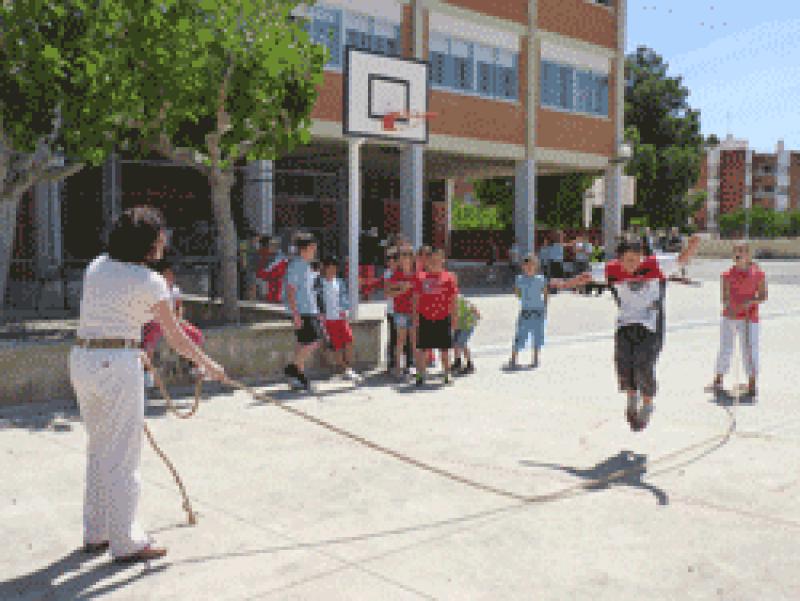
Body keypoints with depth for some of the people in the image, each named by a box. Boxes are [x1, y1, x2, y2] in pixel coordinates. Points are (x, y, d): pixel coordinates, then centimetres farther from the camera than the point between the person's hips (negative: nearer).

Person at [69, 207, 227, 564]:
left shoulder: (97, 266, 10)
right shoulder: (149, 281, -10)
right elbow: (176, 339, -6)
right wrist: (210, 366, 8)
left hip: (81, 359, 8)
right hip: (118, 364, -8)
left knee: (99, 450, 19)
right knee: (122, 456, 2)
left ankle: (95, 533, 30)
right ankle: (126, 543, 11)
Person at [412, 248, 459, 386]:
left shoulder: (449, 277, 2)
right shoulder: (421, 277, 6)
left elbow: (453, 300, 3)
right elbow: (416, 299, 9)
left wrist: (453, 319, 0)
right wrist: (415, 317, 3)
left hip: (443, 318, -1)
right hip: (425, 318, 1)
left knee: (444, 349, 7)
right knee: (421, 349, 1)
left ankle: (447, 376, 17)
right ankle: (421, 376, 8)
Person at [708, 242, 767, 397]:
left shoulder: (758, 274, -3)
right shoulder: (728, 274, 0)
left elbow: (763, 296, 1)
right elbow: (725, 297, -6)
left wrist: (750, 302, -18)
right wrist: (728, 308, -25)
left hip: (749, 317, -2)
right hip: (729, 316, 2)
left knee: (749, 349, -3)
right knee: (725, 348, 10)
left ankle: (752, 384, 6)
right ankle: (718, 379, 23)